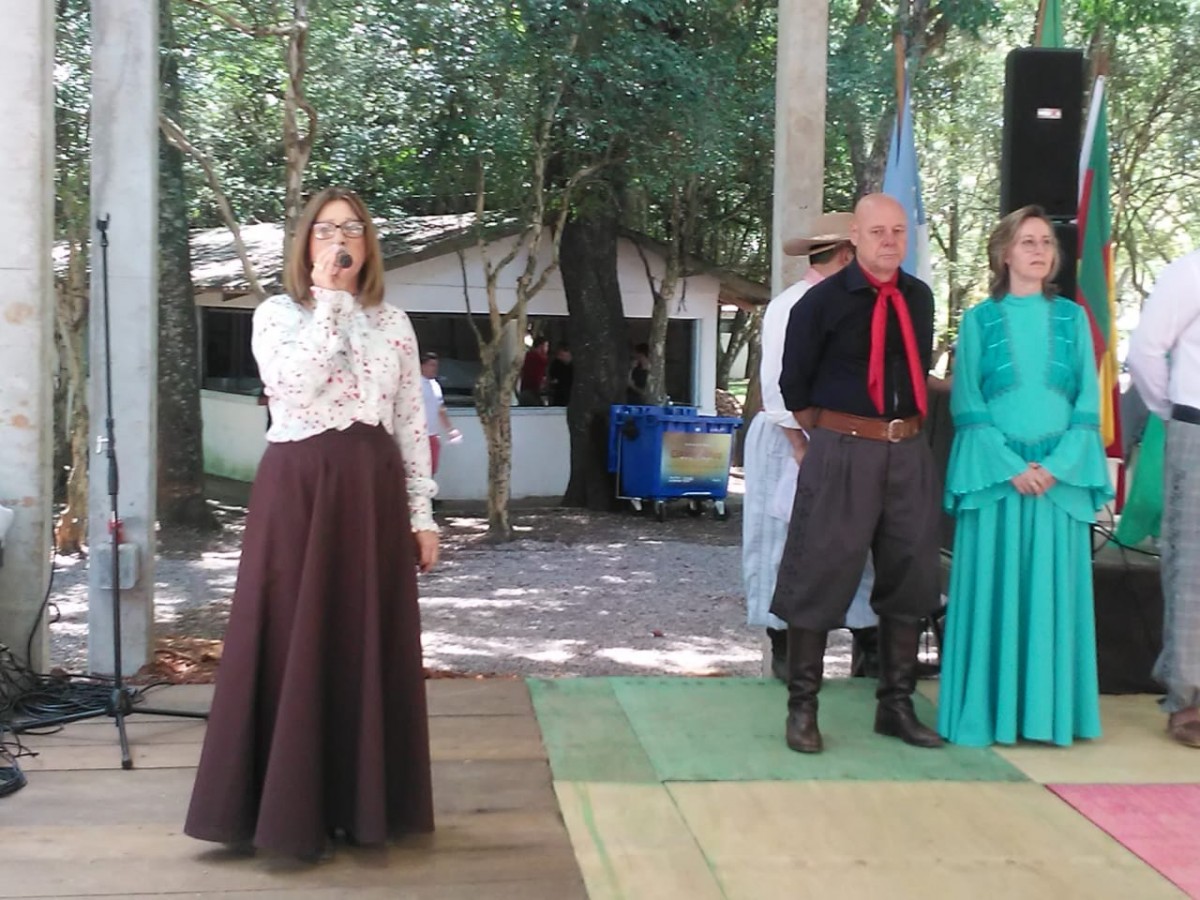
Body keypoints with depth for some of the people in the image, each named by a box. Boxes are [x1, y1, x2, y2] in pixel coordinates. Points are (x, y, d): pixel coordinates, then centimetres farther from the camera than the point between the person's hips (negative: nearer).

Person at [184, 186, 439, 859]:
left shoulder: (394, 324, 11)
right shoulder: (277, 314, 3)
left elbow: (411, 424, 10)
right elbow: (293, 387, -17)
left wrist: (422, 513, 5)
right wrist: (330, 300, -14)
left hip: (373, 492, 3)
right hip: (298, 488, -3)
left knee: (370, 645, 5)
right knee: (293, 644, -2)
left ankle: (364, 804, 16)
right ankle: (289, 809, 6)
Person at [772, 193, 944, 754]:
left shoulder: (919, 299, 9)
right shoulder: (822, 302, -5)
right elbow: (794, 383, 2)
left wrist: (904, 428, 16)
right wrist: (829, 439, 7)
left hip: (908, 452, 5)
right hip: (841, 453, -5)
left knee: (908, 577, 10)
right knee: (820, 576, -1)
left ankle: (896, 706, 22)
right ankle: (802, 708, 10)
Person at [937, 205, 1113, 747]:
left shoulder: (1072, 318, 10)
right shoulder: (979, 320, 5)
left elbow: (1087, 402, 5)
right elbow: (966, 406, 0)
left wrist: (1057, 466, -9)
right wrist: (1011, 467, -11)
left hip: (1061, 473, 2)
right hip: (993, 472, -2)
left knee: (1052, 590, 3)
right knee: (992, 590, -1)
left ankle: (1047, 711, 10)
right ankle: (988, 712, 6)